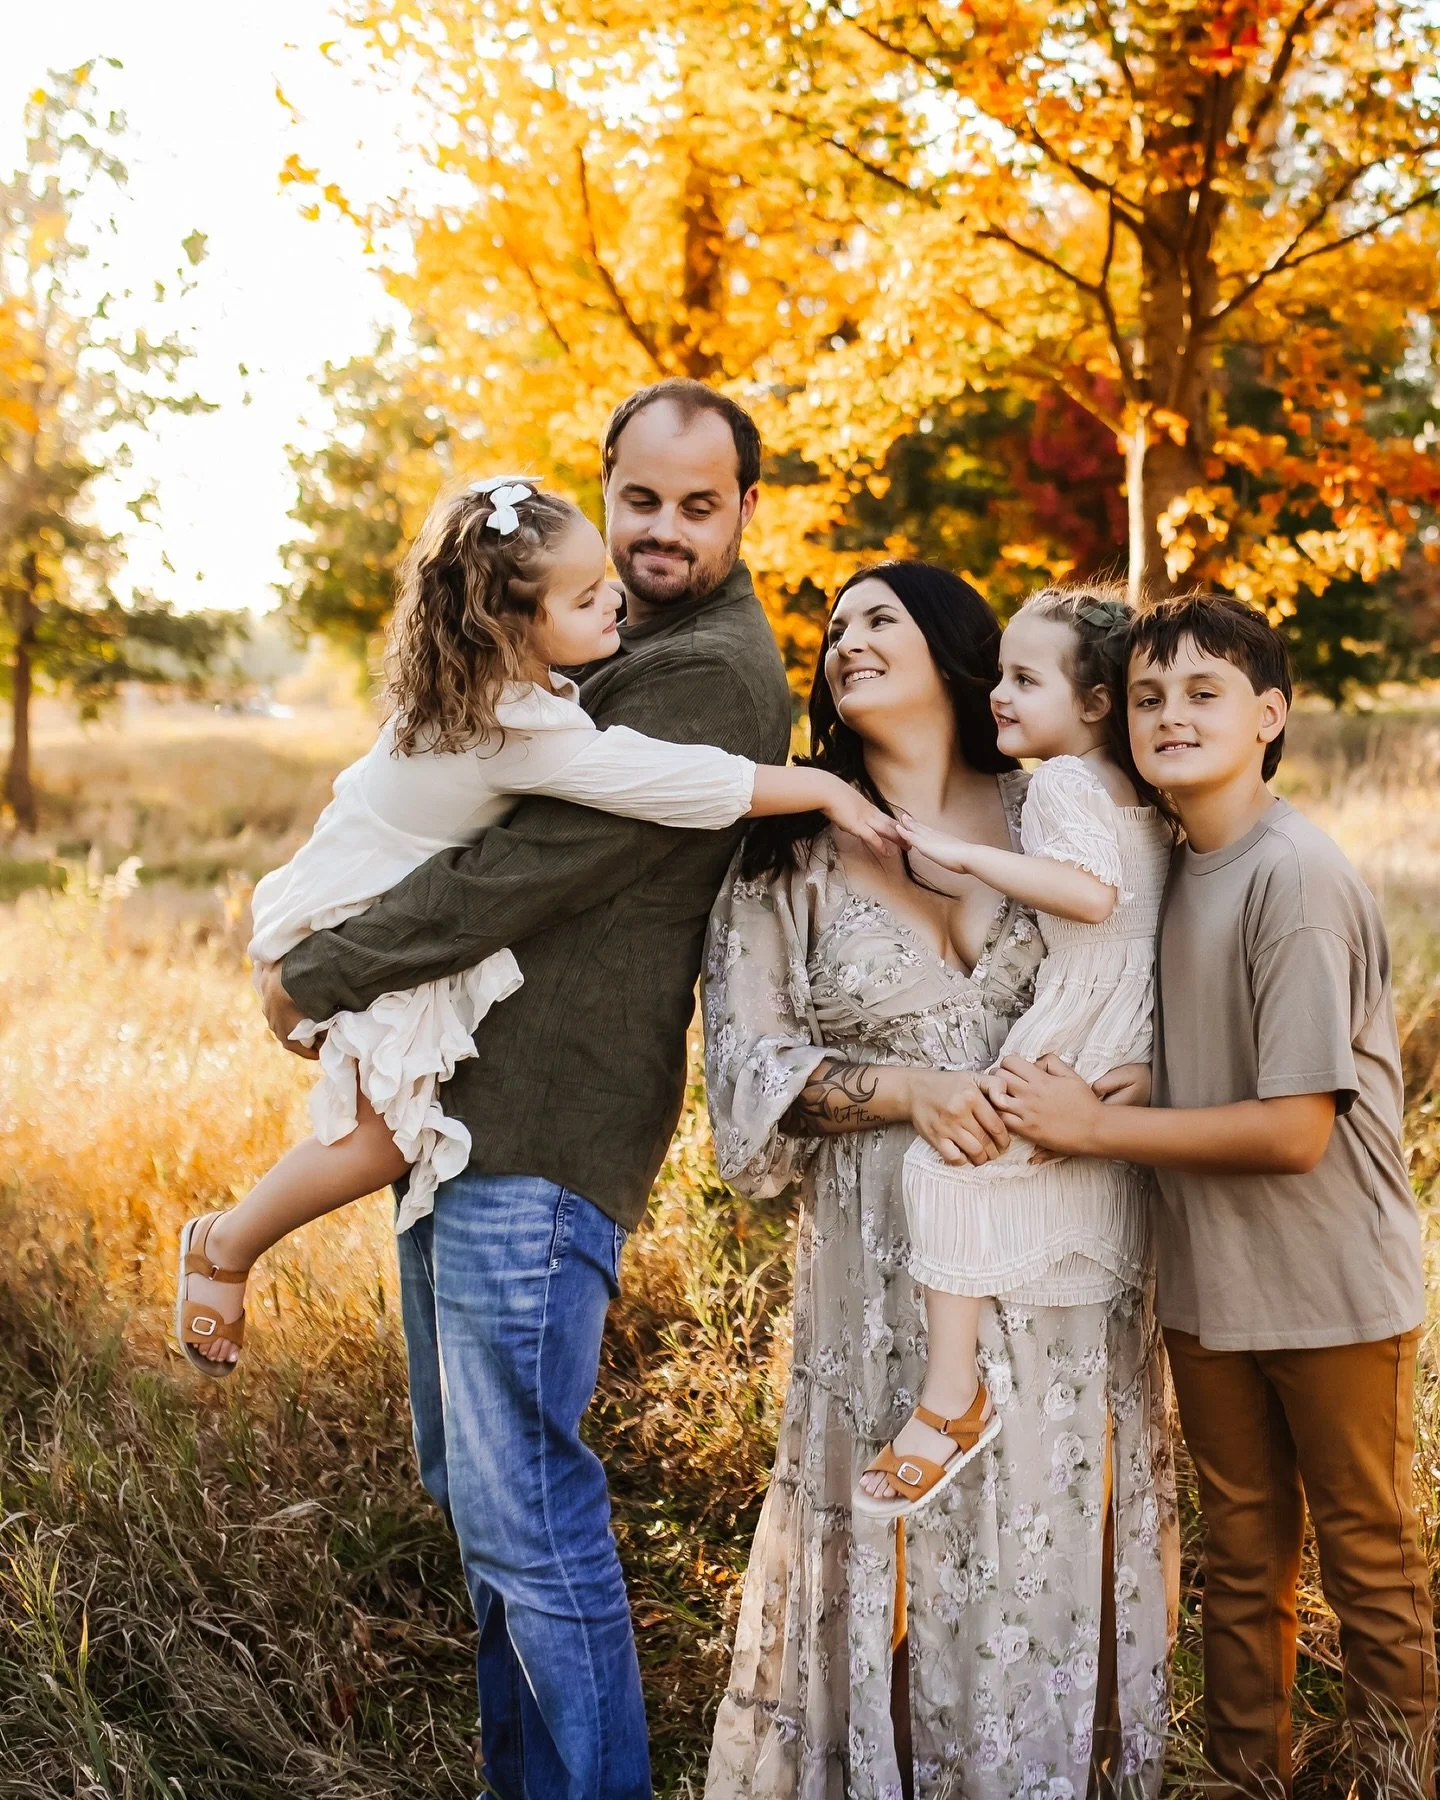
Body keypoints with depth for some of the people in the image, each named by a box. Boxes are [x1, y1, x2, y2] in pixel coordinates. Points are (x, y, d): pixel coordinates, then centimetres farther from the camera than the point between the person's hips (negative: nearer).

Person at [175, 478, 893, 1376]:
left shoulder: (481, 682, -6)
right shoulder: (523, 732, -34)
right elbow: (673, 782, -36)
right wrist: (822, 788, -31)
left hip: (406, 907, 10)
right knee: (385, 1132, -10)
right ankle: (226, 1247, 10)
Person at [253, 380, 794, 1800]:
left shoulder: (711, 678, -15)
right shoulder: (621, 641, 18)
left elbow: (525, 872, -19)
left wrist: (314, 978, -9)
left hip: (537, 1141, -10)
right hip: (458, 1102, 10)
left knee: (524, 1513, -5)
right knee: (472, 1480, 18)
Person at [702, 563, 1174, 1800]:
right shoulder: (789, 851, 3)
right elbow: (750, 1054, -1)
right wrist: (907, 1090, -15)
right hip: (885, 1247, 0)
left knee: (1056, 1526, 8)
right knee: (891, 1524, 5)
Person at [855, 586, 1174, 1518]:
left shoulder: (1064, 780, -12)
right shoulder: (1139, 791, 15)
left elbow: (1091, 892, -28)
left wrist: (968, 856, -25)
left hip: (1081, 1018, -10)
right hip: (1139, 1025, 11)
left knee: (948, 1158, -16)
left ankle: (952, 1397, -16)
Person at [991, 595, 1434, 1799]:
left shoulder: (1297, 876, -20)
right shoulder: (1170, 868, 4)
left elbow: (1294, 1129, -23)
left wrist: (1091, 1125, -19)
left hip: (1333, 1288, -7)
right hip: (1209, 1283, 7)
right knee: (1242, 1558, 18)